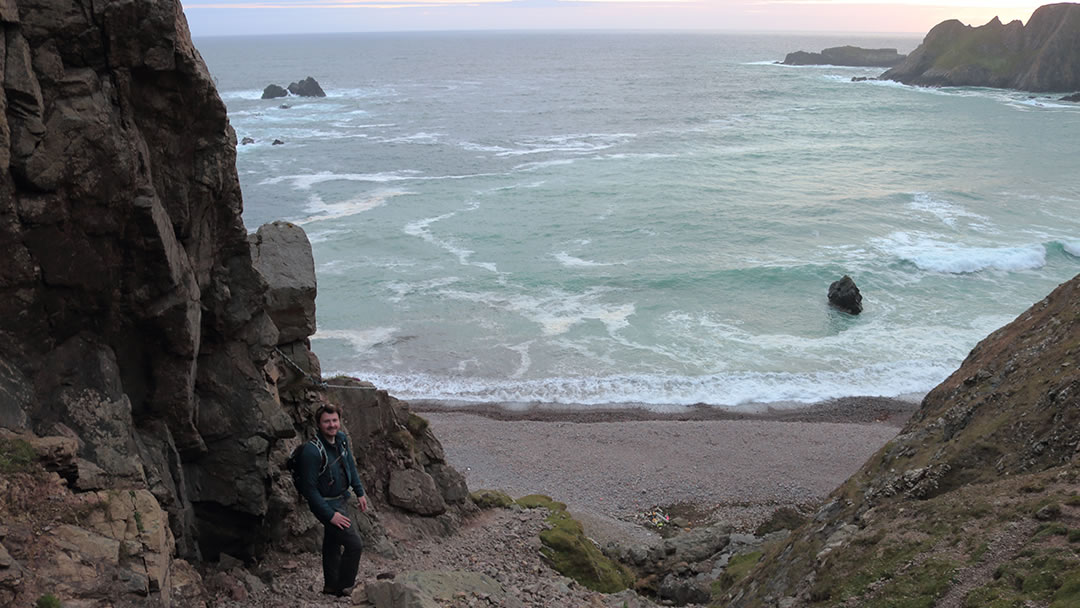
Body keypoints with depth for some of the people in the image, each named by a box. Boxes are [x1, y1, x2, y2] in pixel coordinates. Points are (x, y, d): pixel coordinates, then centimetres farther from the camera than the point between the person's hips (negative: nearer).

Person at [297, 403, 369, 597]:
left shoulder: (341, 439, -3)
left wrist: (360, 492, 13)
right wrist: (330, 515, -22)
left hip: (342, 499, 8)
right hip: (326, 504, -8)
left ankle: (331, 586, 38)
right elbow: (309, 488, -24)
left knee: (332, 542, 21)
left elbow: (350, 465, 14)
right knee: (354, 544, -9)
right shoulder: (312, 451, -28)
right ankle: (344, 588, 9)